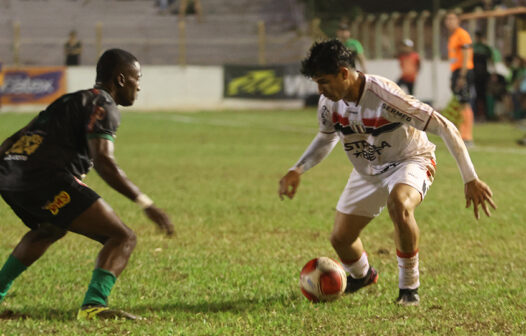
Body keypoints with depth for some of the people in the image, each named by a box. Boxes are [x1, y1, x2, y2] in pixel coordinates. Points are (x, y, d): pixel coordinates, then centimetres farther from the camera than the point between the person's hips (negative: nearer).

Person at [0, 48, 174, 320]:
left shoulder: (69, 101, 29)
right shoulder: (103, 106, 2)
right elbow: (103, 161, -14)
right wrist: (145, 203, -14)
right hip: (45, 178, -9)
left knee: (50, 230, 40)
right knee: (123, 238, -8)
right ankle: (93, 305, -29)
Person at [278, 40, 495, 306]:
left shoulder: (385, 97, -34)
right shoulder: (329, 102, -14)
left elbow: (445, 128, -29)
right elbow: (326, 137, 11)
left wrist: (470, 180, -29)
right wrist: (298, 170, -5)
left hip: (410, 161, -6)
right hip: (367, 171, 6)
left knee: (399, 204, -39)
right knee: (340, 238, 2)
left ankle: (409, 285, -20)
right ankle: (361, 275, 40)